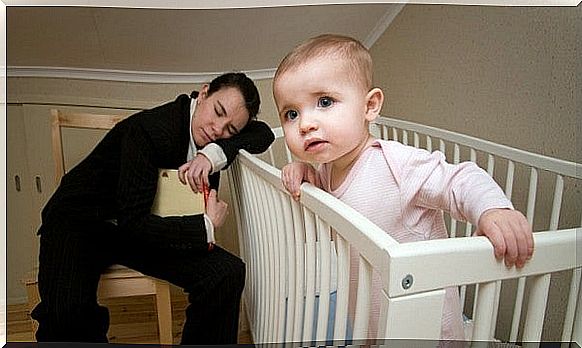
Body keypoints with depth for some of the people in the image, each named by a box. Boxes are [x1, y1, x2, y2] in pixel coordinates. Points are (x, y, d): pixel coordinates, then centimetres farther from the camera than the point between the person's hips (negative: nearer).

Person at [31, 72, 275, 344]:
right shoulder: (147, 129, -28)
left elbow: (264, 134, -7)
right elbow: (133, 222, -29)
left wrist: (215, 152, -22)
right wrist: (206, 226, -23)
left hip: (144, 226, 5)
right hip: (80, 222, -4)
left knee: (228, 273, -19)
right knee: (67, 312, -35)